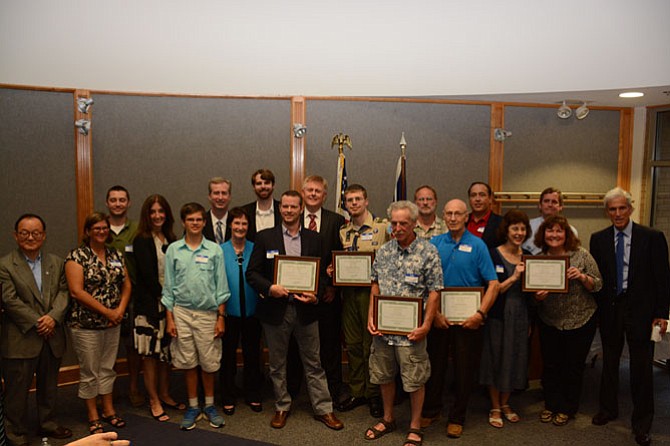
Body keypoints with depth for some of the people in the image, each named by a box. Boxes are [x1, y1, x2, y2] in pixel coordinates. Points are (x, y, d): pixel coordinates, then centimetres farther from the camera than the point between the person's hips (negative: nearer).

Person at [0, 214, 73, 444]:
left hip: (52, 337, 5)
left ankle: (48, 424, 34)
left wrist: (53, 316, -14)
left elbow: (63, 292, 3)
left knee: (49, 386, 18)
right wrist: (37, 322, -15)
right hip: (20, 339, -4)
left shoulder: (56, 262, 8)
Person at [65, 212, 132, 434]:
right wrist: (106, 311, -16)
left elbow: (126, 285, 9)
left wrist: (120, 310, -7)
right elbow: (76, 291, -17)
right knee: (89, 372, 7)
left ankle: (108, 410, 29)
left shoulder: (116, 255, 7)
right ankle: (93, 416, 21)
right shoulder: (77, 256, -9)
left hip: (113, 323, 5)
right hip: (86, 324, -5)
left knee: (107, 368, 16)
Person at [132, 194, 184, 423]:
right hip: (149, 303, -6)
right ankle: (154, 401, 11)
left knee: (166, 351, 12)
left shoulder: (171, 239, 11)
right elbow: (147, 274, -11)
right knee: (150, 354, 1)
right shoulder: (141, 241, -6)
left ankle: (165, 395, 24)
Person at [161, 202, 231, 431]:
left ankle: (209, 405, 24)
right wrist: (169, 318, 1)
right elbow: (168, 287, 4)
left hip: (208, 313, -1)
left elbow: (221, 286, 1)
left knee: (209, 362, 6)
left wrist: (221, 317, -2)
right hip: (181, 312, 1)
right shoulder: (173, 250, 2)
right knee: (187, 362, 9)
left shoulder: (214, 249, 0)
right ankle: (193, 407, 23)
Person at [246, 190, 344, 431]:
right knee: (277, 364, 13)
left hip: (305, 309, 1)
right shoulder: (265, 237, 0)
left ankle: (323, 409, 20)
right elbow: (252, 273, -2)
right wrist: (269, 288, -19)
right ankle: (282, 407, 30)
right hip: (275, 309, 0)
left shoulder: (313, 238, 5)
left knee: (314, 363, 8)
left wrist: (315, 296, -10)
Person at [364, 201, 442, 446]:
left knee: (415, 380, 6)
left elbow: (434, 292, -8)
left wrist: (425, 325, -13)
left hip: (411, 329, -4)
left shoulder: (428, 252, -8)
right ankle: (388, 419, 37)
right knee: (384, 375, 17)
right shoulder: (383, 251, 5)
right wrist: (371, 317, 3)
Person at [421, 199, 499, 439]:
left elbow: (493, 284, -7)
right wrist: (434, 313, -8)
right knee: (435, 364, 13)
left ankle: (457, 418, 25)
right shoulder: (434, 243, 2)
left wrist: (480, 313, -17)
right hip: (438, 317, 2)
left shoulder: (477, 245, -4)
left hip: (467, 318, -1)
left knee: (464, 369, 8)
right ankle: (431, 410, 31)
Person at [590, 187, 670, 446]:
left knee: (641, 368, 4)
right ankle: (608, 409, 35)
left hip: (641, 310, -2)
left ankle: (641, 424, 19)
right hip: (609, 309, 3)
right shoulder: (598, 239, 2)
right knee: (609, 363, 16)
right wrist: (597, 308, -1)